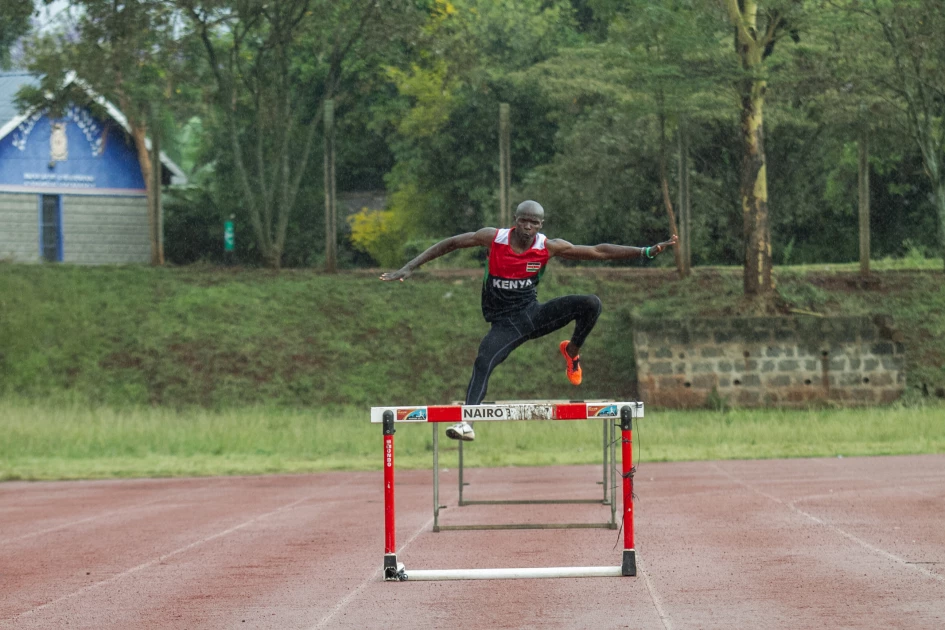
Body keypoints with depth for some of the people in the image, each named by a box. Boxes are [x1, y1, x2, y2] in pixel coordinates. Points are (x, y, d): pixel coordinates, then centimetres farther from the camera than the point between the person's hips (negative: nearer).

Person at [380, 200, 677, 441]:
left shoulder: (549, 247, -7)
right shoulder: (494, 238, -9)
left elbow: (599, 252, -4)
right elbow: (449, 244, -2)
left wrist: (646, 252, -8)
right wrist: (409, 267, -6)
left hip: (533, 314, 2)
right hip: (504, 324, -2)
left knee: (591, 304, -16)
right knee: (483, 363, -29)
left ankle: (572, 351, 12)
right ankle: (467, 421, -31)